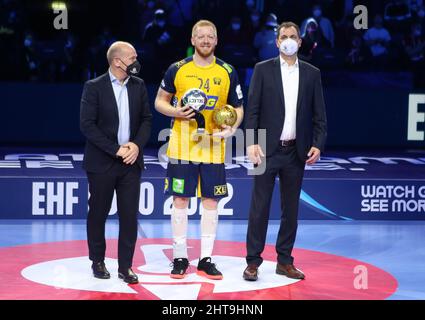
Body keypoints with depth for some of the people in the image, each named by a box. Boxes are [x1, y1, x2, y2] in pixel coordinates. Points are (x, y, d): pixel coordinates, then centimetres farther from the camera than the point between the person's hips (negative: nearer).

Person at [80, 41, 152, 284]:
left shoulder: (138, 85, 6)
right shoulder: (94, 87, -6)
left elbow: (146, 119, 9)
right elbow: (87, 125, -11)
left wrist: (137, 145, -9)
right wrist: (116, 150, -15)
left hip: (131, 161, 3)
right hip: (102, 163, -3)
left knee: (130, 215, 0)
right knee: (98, 214, 7)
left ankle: (125, 266, 7)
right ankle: (98, 261, 22)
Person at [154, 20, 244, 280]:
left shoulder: (228, 72, 4)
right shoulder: (178, 69, 1)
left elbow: (238, 108, 10)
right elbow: (160, 101, 8)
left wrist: (232, 128, -10)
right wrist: (176, 112, -12)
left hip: (213, 147, 1)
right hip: (183, 146, -1)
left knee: (211, 201, 4)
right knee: (180, 199, 1)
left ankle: (206, 259, 12)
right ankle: (180, 257, 11)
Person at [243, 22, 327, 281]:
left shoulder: (312, 73, 8)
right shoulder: (263, 70, 2)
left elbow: (319, 114, 7)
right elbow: (252, 109, -2)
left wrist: (318, 145, -4)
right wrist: (252, 142, -12)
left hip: (296, 151, 3)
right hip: (268, 149, -2)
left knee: (291, 208, 8)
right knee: (260, 207, -2)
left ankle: (285, 261, 16)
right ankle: (253, 261, 4)